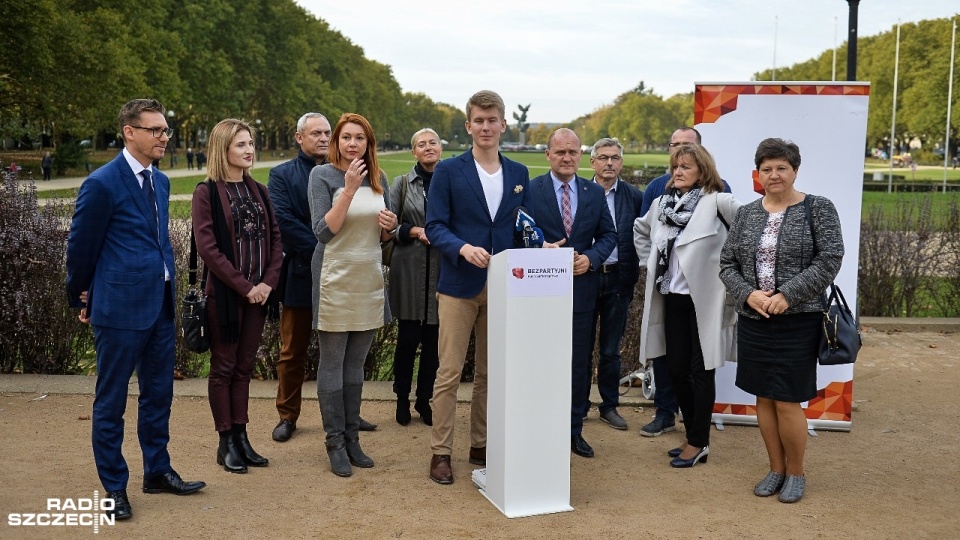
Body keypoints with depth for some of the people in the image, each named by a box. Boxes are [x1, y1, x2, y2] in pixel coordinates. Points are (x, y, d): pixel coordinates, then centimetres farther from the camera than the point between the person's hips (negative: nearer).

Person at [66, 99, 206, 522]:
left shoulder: (160, 181, 10)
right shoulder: (102, 183, -12)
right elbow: (81, 246, -3)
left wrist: (167, 287, 16)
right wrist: (81, 298, 7)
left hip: (161, 305, 7)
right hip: (121, 307, -7)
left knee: (158, 394, 16)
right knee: (111, 401, 7)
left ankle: (157, 471, 31)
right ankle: (114, 487, 19)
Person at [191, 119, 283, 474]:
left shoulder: (257, 190, 10)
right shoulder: (207, 192, -6)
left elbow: (275, 238, 8)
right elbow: (207, 247, -13)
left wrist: (268, 282, -5)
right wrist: (244, 287, -15)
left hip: (258, 293, 5)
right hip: (224, 293, -5)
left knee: (245, 367, 10)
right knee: (223, 367, 4)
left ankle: (241, 436, 18)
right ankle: (226, 442, 13)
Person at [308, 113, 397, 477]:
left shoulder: (378, 177, 9)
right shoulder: (322, 175, -7)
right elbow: (324, 231, -16)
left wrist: (391, 225, -7)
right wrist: (349, 189, -22)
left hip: (369, 279, 5)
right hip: (335, 279, -5)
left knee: (355, 364, 13)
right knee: (332, 364, 3)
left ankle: (352, 438, 22)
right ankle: (335, 443, 13)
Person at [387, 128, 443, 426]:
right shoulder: (402, 183, 4)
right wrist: (416, 231, -11)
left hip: (442, 269, 1)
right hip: (409, 268, -1)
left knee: (433, 339, 5)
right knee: (407, 337, 2)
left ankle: (424, 399, 21)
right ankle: (402, 399, 19)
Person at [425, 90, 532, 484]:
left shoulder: (518, 174, 11)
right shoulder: (448, 171, -1)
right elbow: (435, 226, -6)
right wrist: (463, 248, -23)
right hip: (459, 285, -4)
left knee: (491, 373, 11)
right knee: (449, 373, 0)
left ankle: (481, 445, 24)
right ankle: (440, 452, 10)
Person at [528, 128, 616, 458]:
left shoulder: (595, 192, 7)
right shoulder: (530, 190, -3)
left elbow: (608, 235, 8)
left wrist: (590, 258, -9)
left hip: (581, 288, 3)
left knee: (579, 362, 10)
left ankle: (574, 429, 22)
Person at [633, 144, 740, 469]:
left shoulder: (716, 202, -10)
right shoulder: (661, 203, 9)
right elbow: (640, 230, 26)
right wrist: (650, 262, 15)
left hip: (704, 300, -6)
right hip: (672, 298, 6)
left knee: (701, 372, 3)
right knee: (676, 369, 11)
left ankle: (699, 443, 15)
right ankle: (694, 436, 27)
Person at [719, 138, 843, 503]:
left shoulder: (818, 209, -3)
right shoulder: (747, 214, 8)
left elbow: (829, 260, -10)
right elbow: (727, 263, 7)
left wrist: (787, 295, -18)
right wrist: (748, 294, -11)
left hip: (797, 322, -4)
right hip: (753, 321, 4)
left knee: (787, 402, -2)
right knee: (763, 399, 10)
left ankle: (796, 473, 19)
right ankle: (776, 469, 27)